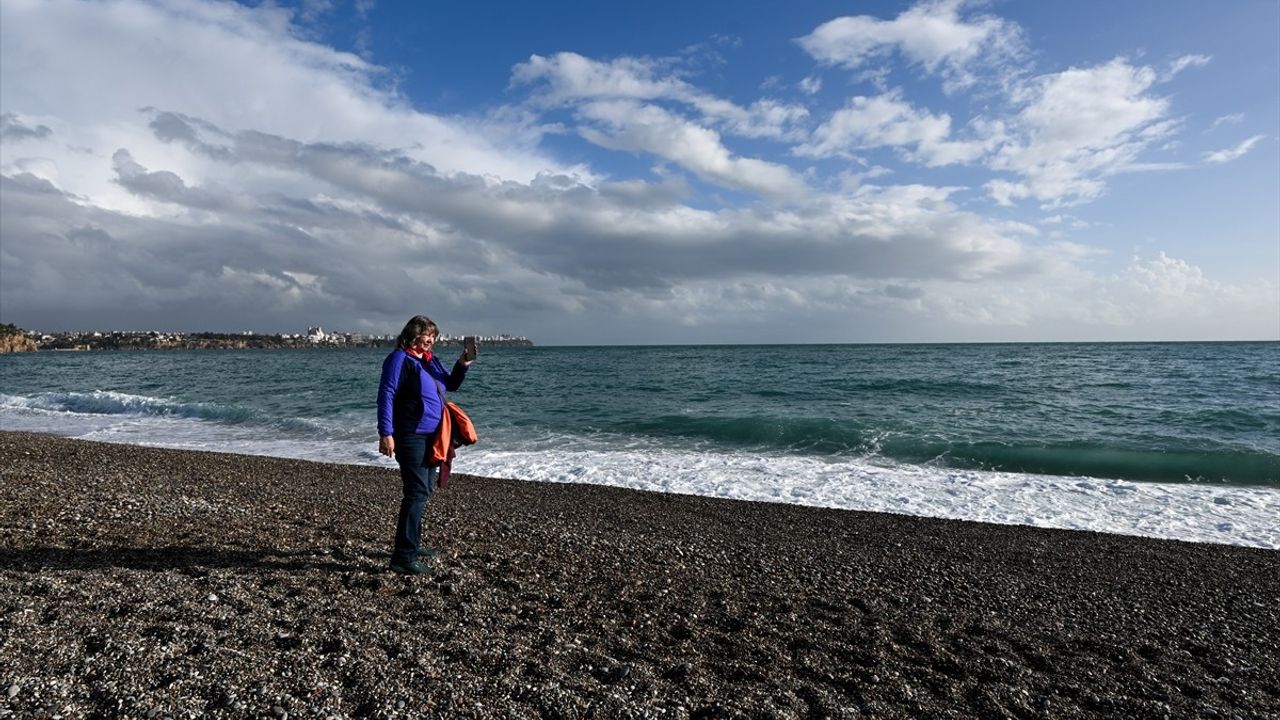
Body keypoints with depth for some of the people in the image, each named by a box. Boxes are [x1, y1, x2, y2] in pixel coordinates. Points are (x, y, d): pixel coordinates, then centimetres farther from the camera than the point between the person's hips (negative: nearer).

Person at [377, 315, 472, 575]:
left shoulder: (431, 360, 14)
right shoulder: (400, 359, -10)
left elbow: (451, 384, 23)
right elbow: (386, 395, -16)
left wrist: (462, 366, 3)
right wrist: (386, 433, -23)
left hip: (431, 436, 9)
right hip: (411, 437, -9)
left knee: (424, 490, 16)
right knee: (417, 492, -13)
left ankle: (411, 545, 30)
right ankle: (403, 557, -10)